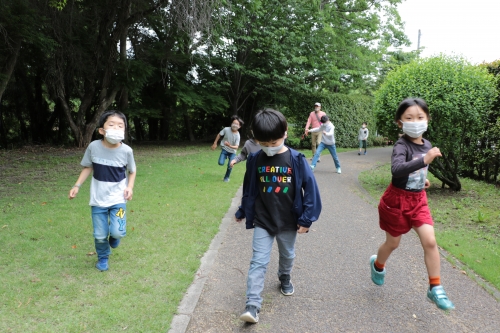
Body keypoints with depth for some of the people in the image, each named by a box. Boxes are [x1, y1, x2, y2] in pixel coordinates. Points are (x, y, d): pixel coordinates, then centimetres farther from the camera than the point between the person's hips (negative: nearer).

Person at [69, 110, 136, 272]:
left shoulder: (126, 150, -11)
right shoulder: (94, 147, -11)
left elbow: (132, 171, 5)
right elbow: (88, 167, 5)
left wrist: (130, 187, -10)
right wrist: (77, 185, -3)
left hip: (118, 198, -1)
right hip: (98, 199, 1)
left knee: (118, 232, -13)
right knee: (100, 235, 5)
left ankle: (114, 235, 25)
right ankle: (103, 258, 35)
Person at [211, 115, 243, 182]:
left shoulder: (237, 135, -24)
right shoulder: (226, 129, -20)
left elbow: (236, 147, -28)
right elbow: (219, 135, -2)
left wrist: (230, 146, -48)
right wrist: (215, 143, 2)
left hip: (232, 152, -1)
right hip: (224, 149, 1)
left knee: (230, 165, -12)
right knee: (221, 163, -15)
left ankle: (226, 177, 16)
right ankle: (226, 157, 22)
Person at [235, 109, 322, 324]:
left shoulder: (296, 160, -14)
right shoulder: (255, 160, -8)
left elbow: (310, 188, -9)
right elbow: (248, 189, 5)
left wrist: (307, 218, -10)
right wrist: (242, 212, 14)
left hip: (289, 222, 0)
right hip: (262, 221, 0)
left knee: (287, 256, 22)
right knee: (258, 262, -3)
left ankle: (285, 279, 51)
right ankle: (252, 305, 0)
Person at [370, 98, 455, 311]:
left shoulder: (426, 145, 0)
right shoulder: (401, 145, -21)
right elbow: (396, 170, -43)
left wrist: (423, 178, 9)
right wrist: (425, 160, -51)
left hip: (418, 200, 5)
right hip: (397, 200, -5)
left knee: (430, 241, -7)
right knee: (393, 243, 12)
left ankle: (435, 288, 8)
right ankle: (377, 265, 44)